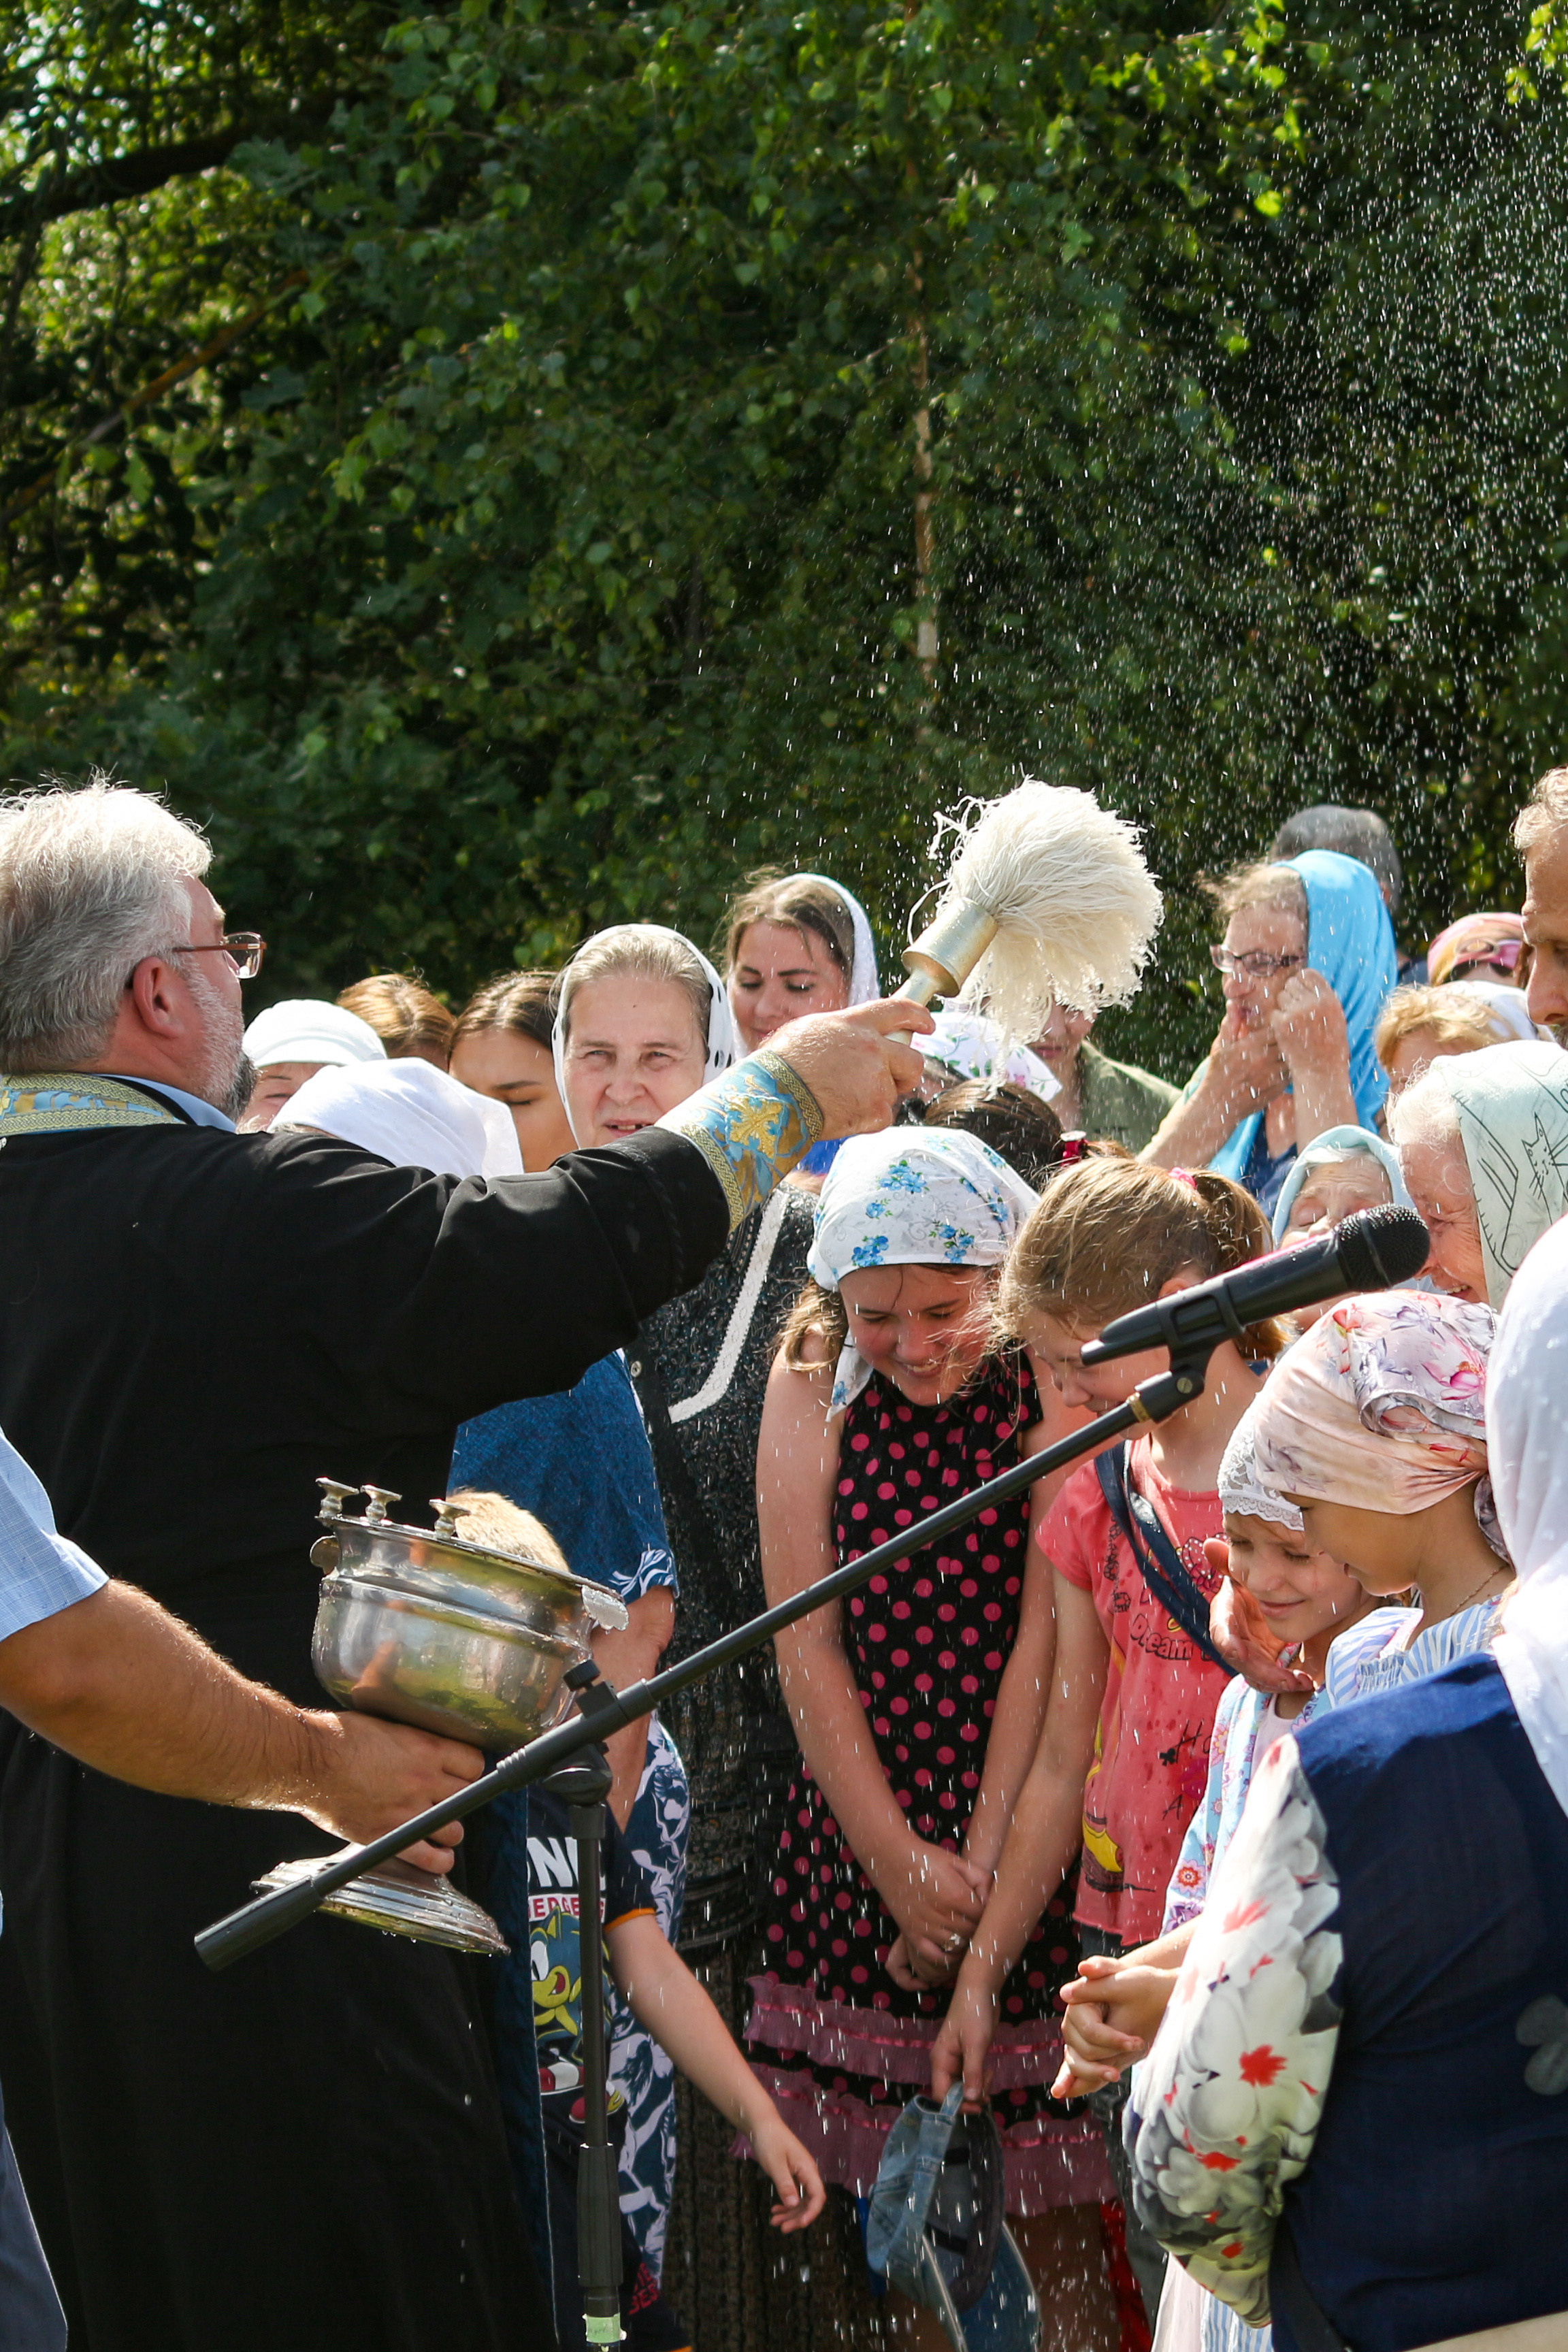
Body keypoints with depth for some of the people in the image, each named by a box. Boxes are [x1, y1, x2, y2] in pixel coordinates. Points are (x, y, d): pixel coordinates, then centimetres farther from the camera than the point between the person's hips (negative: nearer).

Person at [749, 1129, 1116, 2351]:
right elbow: (807, 1644, -1)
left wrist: (978, 1872, -12)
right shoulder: (816, 1384, 3)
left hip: (1021, 1848, -3)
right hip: (856, 1842, 3)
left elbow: (1043, 1644, -8)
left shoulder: (1054, 1380, -5)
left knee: (1058, 2234, -3)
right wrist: (901, 1868, -8)